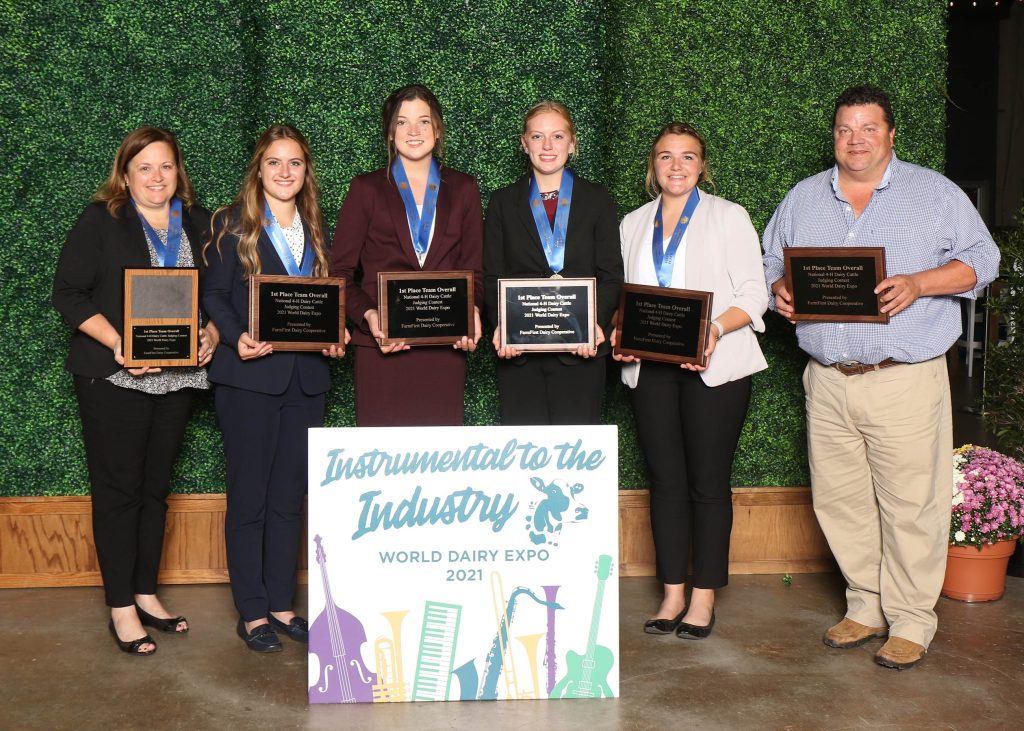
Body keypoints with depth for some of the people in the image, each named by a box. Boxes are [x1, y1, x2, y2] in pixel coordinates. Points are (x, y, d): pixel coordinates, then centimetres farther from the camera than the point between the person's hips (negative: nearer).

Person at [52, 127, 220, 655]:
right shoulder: (100, 221, -2)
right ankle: (121, 608, 11)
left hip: (177, 375, 5)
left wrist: (212, 334, -7)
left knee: (156, 487, 13)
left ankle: (146, 594, 25)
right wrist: (119, 344, -19)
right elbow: (68, 293, -7)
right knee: (118, 488, 1)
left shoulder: (198, 224, 11)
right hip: (114, 376, -4)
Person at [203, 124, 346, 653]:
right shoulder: (232, 224, 0)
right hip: (249, 377, -5)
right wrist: (237, 338, -20)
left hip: (306, 377, 5)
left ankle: (281, 604, 21)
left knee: (289, 496, 10)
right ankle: (252, 613, 12)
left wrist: (335, 337, -2)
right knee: (248, 496, 2)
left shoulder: (317, 230, 15)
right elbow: (213, 295, -3)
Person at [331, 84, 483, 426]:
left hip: (445, 347, 2)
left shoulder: (463, 189, 13)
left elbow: (474, 269, 12)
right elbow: (340, 271, 4)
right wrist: (368, 316, -13)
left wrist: (472, 313, -9)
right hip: (382, 346, -1)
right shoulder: (367, 188, 8)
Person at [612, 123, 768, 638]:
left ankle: (704, 597, 12)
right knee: (665, 480, 6)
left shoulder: (729, 217, 3)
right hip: (650, 366, 4)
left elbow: (753, 296, -3)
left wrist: (715, 329, -21)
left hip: (714, 366, -3)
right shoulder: (633, 224, 15)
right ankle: (672, 593, 16)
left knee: (708, 482, 1)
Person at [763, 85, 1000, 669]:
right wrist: (782, 289, -3)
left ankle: (911, 621, 11)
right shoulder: (804, 198, 15)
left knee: (910, 505, -2)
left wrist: (918, 284, -14)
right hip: (828, 381, 4)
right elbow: (773, 262, 20)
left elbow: (980, 259, 2)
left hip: (906, 377, -3)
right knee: (840, 501, 8)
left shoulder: (935, 193, 5)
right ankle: (866, 607, 23)